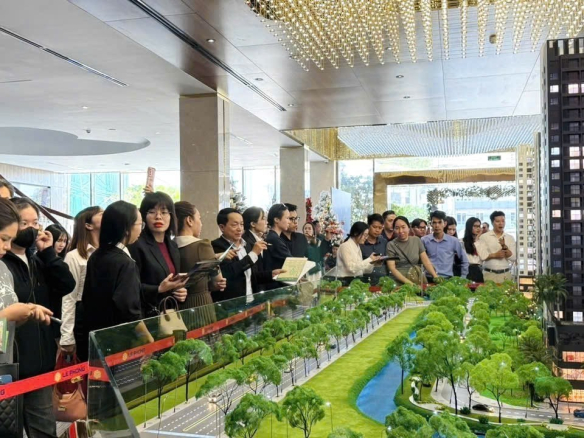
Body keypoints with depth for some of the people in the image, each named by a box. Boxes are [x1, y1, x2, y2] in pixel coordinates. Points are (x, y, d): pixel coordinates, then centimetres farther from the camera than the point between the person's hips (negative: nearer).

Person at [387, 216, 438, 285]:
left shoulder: (416, 240, 9)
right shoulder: (391, 245, 0)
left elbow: (426, 261, 7)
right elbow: (392, 268, -7)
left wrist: (435, 276, -7)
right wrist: (408, 282, -18)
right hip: (399, 283, -3)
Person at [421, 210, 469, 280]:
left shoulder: (454, 241, 7)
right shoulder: (424, 240, 5)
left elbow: (464, 261, 16)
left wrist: (462, 278, 12)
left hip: (447, 279, 1)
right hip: (429, 278, -1)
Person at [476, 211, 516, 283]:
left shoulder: (510, 238, 7)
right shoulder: (484, 237, 1)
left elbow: (513, 258, -1)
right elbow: (481, 255, -5)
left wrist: (504, 247, -14)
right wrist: (495, 255, -9)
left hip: (506, 274, 2)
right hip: (489, 274, -2)